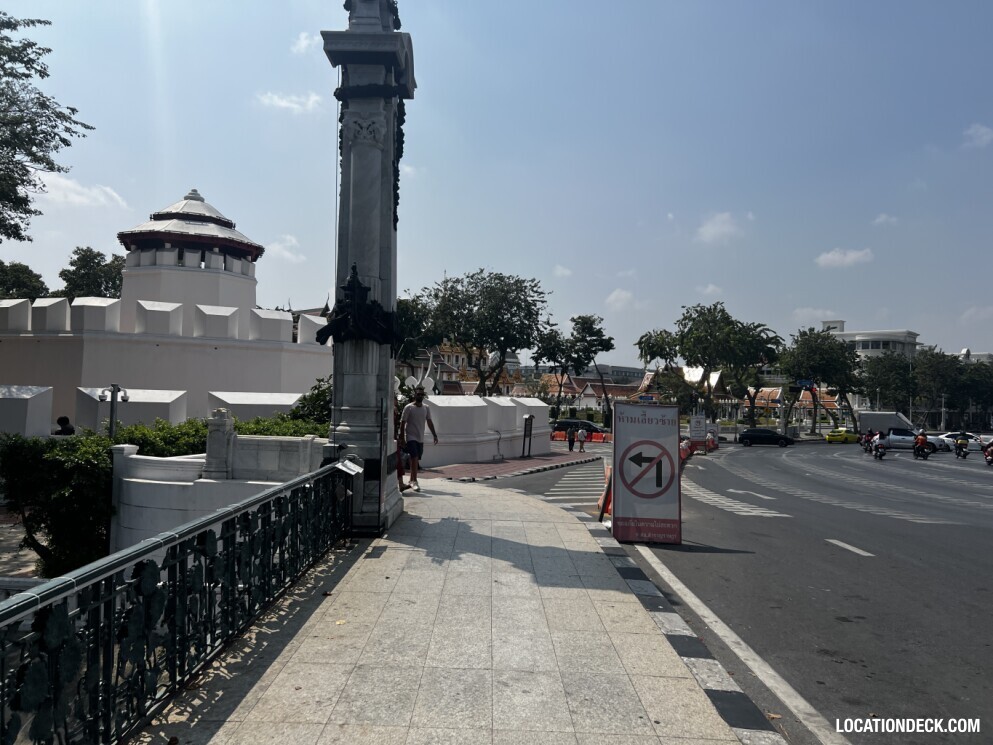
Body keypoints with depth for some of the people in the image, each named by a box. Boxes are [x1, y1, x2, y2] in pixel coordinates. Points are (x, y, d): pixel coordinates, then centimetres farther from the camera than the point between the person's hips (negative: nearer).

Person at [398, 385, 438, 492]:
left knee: (416, 460, 11)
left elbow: (429, 422, 12)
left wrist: (434, 435, 5)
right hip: (411, 437, -6)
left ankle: (411, 481, 22)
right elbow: (402, 423, -8)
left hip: (420, 438, 6)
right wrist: (402, 438, -12)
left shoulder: (426, 408, 8)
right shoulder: (408, 408, -8)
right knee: (414, 458, -17)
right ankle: (414, 481, -16)